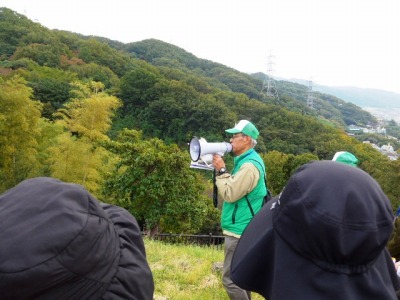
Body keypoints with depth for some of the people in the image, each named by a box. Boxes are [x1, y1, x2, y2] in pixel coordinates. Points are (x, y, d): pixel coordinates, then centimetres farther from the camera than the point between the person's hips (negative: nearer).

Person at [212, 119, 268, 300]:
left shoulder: (249, 165, -20)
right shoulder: (246, 161, 12)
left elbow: (229, 194, -21)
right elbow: (233, 191, 15)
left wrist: (221, 170, -13)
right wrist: (220, 169, 6)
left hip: (240, 231, -10)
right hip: (241, 228, 10)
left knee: (230, 279, -4)